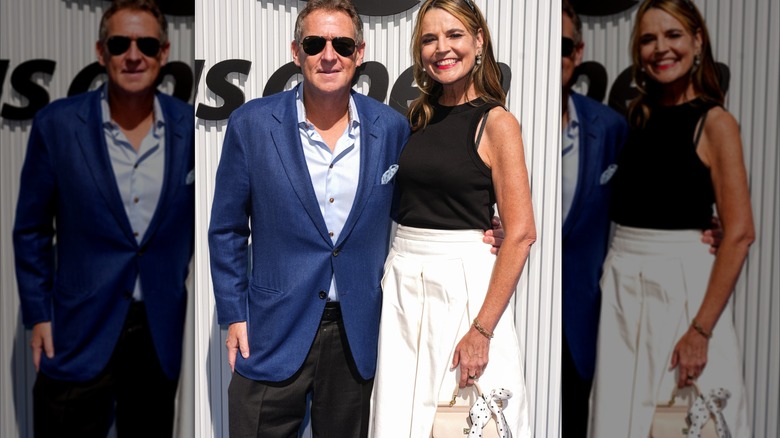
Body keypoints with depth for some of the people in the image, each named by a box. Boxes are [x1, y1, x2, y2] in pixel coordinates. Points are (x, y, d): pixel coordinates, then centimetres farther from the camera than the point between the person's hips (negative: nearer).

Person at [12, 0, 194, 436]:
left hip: (161, 334, 2)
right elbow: (31, 230, 2)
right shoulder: (56, 125, -6)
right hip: (79, 333, -1)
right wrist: (39, 316, -1)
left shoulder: (190, 127, -3)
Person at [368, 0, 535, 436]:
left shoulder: (496, 122, -8)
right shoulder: (417, 115, 9)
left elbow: (521, 234, -14)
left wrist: (482, 330, -19)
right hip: (404, 281, 5)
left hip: (466, 282, -5)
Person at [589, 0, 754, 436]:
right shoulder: (638, 117, 9)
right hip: (622, 287, 5)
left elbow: (740, 233, -14)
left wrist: (701, 330, -18)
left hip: (684, 286, -5)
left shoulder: (714, 123, -7)